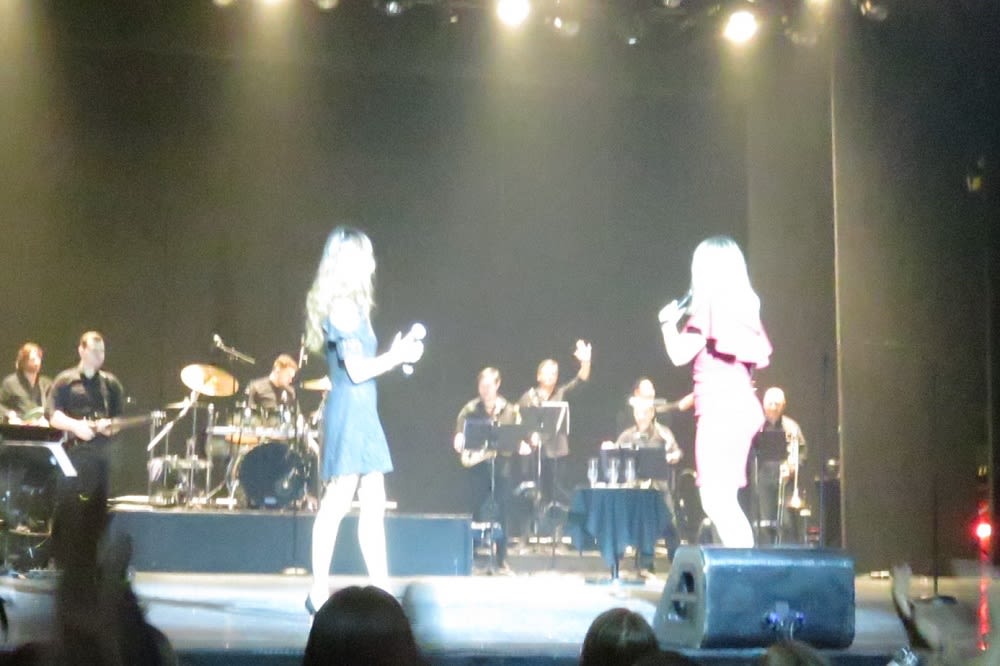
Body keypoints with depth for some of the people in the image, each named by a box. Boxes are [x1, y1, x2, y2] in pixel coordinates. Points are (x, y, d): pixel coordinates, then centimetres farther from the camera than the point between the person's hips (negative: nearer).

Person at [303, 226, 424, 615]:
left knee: (373, 504, 9)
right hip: (349, 411, -10)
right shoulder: (343, 307, -13)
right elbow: (356, 369, -16)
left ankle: (381, 591, 12)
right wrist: (397, 356, -7)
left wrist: (394, 355, 14)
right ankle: (319, 592, -2)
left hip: (362, 412, 10)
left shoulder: (350, 306, 17)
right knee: (338, 501, -7)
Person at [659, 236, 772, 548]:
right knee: (724, 501, 13)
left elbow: (680, 355, -9)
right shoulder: (745, 304, 14)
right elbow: (762, 358, 17)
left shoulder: (711, 302, -9)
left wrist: (668, 322, 7)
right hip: (742, 407, 9)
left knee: (716, 500, -8)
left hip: (719, 408, -9)